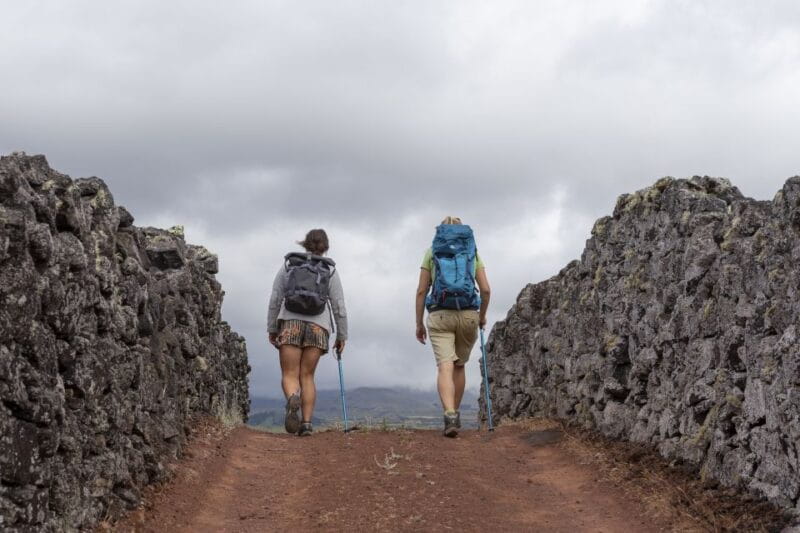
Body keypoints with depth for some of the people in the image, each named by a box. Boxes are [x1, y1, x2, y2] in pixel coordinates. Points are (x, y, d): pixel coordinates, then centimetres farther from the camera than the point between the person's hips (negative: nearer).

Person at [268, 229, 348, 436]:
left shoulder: (288, 265, 11)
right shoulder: (330, 270, 10)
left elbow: (275, 299, 5)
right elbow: (339, 306, 5)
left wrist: (272, 329, 9)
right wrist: (342, 336, 10)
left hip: (290, 323, -1)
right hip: (318, 326, 1)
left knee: (290, 375, -1)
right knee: (307, 376, 8)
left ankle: (292, 400, -34)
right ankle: (307, 422, -5)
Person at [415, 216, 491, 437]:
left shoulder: (432, 252, 9)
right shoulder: (473, 253, 12)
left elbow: (421, 290, 4)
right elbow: (486, 290, 5)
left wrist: (419, 323, 9)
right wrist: (482, 316, 20)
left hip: (440, 315, -2)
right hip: (468, 314, 2)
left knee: (444, 367, -10)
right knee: (459, 366, 19)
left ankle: (450, 416, -30)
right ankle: (455, 414, 24)